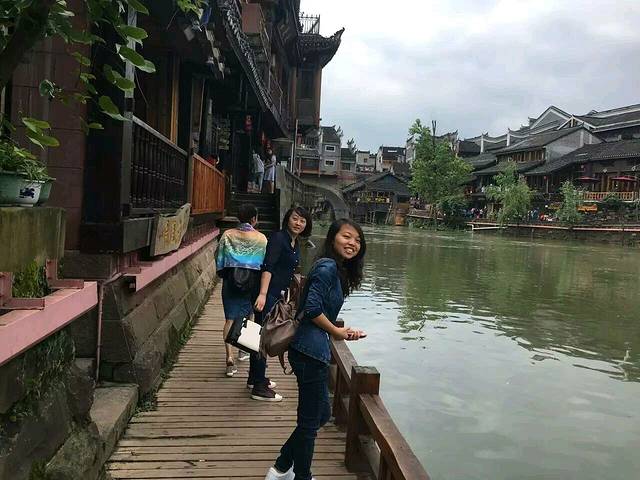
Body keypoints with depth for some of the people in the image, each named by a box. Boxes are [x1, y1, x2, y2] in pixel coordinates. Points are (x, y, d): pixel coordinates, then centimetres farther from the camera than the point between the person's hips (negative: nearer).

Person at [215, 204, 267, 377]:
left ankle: (229, 356, -14)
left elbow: (219, 257, 1)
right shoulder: (261, 238, -6)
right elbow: (266, 262, -2)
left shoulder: (227, 235, -2)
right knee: (246, 315, 21)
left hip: (230, 280, 0)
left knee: (230, 318, -2)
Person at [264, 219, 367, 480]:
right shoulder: (327, 267, -15)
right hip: (310, 351, -11)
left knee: (321, 414, 22)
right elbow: (312, 308, -24)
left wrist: (344, 331, 7)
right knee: (310, 421, 5)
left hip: (314, 351, 11)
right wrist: (336, 331, -10)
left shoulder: (337, 270, 15)